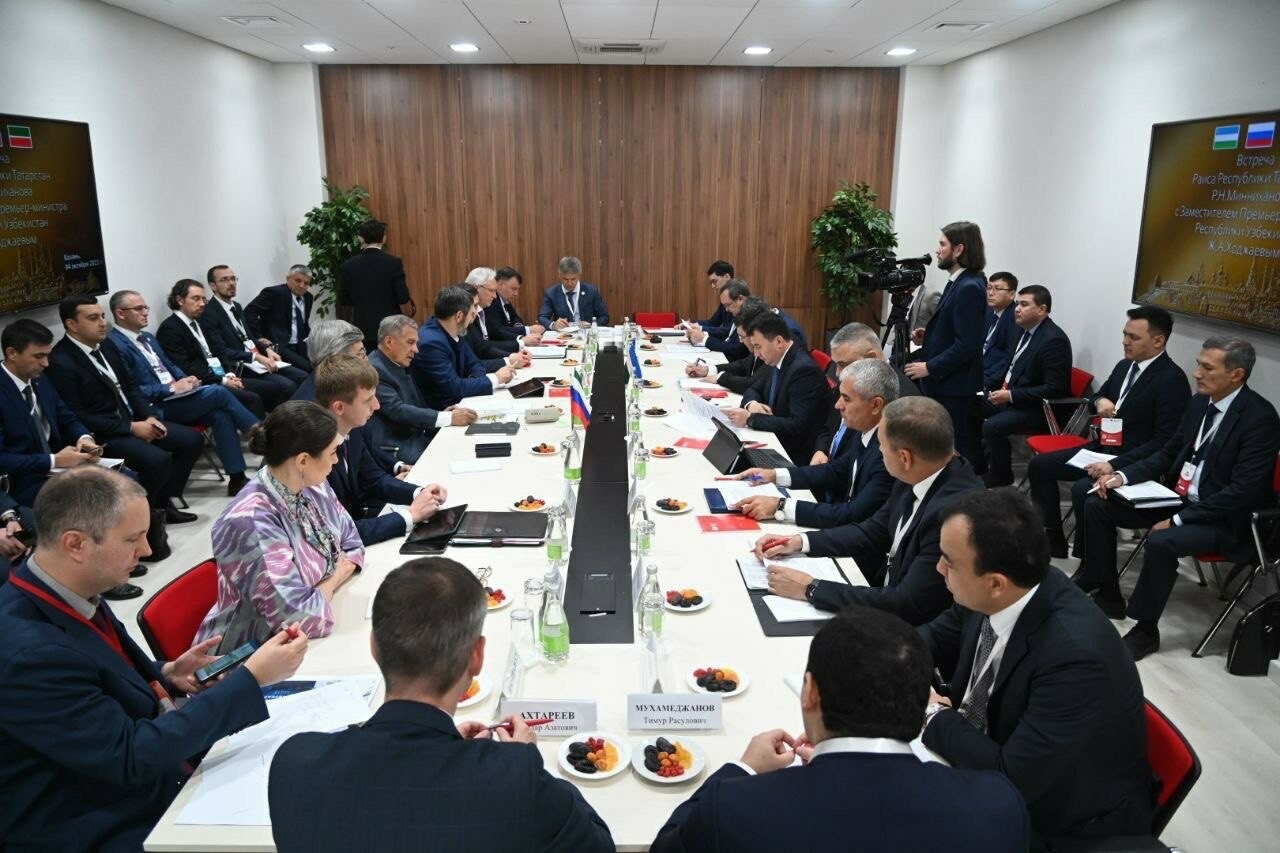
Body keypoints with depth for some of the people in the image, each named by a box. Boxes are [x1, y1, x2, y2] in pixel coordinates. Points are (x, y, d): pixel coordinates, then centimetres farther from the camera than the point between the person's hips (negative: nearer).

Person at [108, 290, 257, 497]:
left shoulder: (148, 337, 19)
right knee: (218, 392, -21)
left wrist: (185, 379, 3)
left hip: (176, 398, 8)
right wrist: (171, 388, -16)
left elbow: (170, 365, 26)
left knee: (220, 414, -21)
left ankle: (237, 479, -20)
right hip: (155, 408, -8)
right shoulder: (115, 344, -10)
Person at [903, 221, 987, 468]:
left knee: (955, 449, -2)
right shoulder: (958, 282, 10)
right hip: (945, 383, 9)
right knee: (963, 447, 15)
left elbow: (967, 345, -22)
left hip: (953, 386, -9)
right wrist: (928, 336, 5)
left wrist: (930, 367, -17)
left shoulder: (970, 288, -18)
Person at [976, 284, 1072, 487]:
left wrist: (1011, 395, -24)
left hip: (1038, 408, -9)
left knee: (992, 426, -27)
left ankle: (1001, 477, -4)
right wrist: (1004, 387, 2)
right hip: (1010, 394, 9)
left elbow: (1054, 389, -24)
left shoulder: (1054, 340, -21)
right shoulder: (1024, 329, 6)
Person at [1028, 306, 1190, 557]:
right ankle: (1054, 541, 9)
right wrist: (1099, 401, -3)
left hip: (1132, 463, -9)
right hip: (1102, 447, 9)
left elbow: (1164, 442, -21)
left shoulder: (1172, 380, -17)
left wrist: (1116, 465, -29)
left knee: (1082, 489, -31)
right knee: (1039, 465, 2)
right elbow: (1097, 397, 23)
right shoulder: (1124, 366, 8)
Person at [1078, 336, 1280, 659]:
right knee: (1097, 505, -2)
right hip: (1178, 497, 8)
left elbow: (1242, 491, -23)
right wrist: (1122, 476, -4)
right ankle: (1108, 595, 10)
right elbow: (1168, 452, 13)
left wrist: (1178, 521, -24)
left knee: (1161, 541, -34)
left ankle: (1145, 629, -13)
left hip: (1224, 518, -8)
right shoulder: (1199, 402, 3)